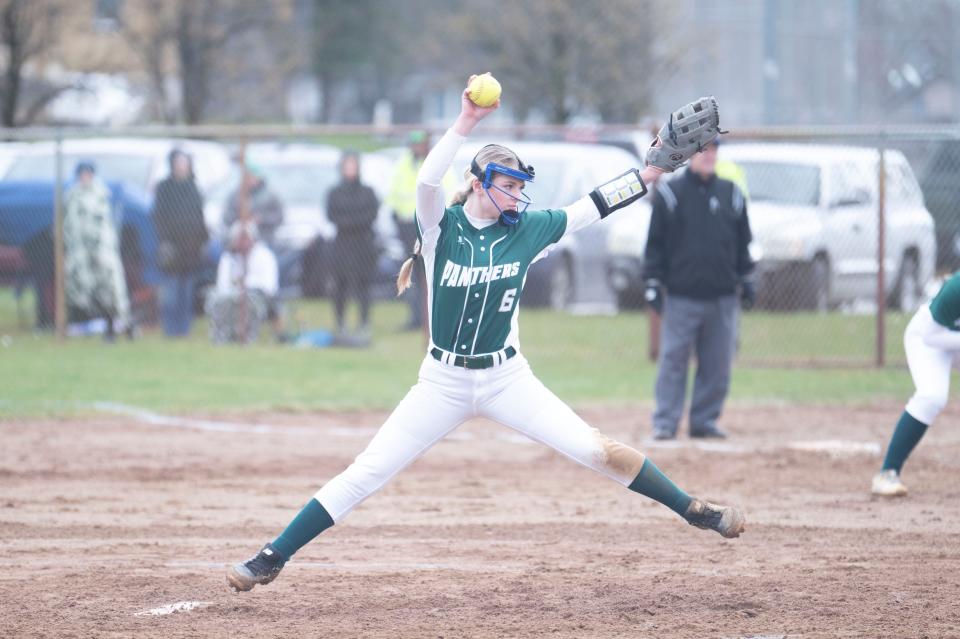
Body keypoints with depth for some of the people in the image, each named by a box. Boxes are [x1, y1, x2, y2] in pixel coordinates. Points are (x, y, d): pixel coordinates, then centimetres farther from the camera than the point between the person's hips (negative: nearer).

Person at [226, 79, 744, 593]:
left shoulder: (526, 230, 0)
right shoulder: (442, 226, -8)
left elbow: (594, 207, 4)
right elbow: (426, 181, -28)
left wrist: (651, 172, -1)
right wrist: (465, 124, -36)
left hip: (507, 379, 2)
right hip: (443, 383, -2)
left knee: (599, 452, -8)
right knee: (363, 475, -5)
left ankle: (695, 511, 4)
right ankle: (271, 558, 0)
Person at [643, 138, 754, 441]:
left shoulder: (732, 194, 10)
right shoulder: (669, 193, 1)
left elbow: (743, 242, 16)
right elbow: (655, 243, 1)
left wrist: (746, 280, 11)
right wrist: (654, 283, -4)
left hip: (722, 296, 3)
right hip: (681, 296, -3)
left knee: (717, 364, 4)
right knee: (673, 360, -5)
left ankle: (705, 420, 12)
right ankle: (665, 423, -2)